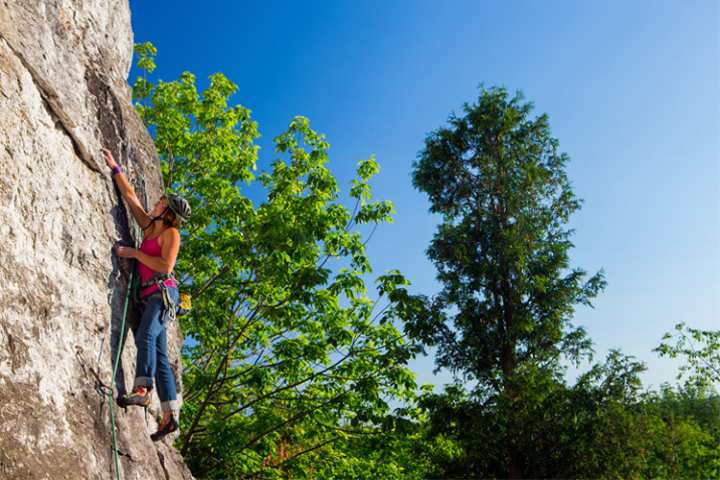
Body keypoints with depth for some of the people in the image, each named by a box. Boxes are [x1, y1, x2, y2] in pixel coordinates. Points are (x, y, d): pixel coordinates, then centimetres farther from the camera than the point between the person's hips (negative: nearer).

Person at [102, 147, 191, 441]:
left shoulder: (171, 233, 1)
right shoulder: (150, 228, 22)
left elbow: (166, 266, -13)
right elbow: (129, 195, 28)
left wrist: (134, 253, -7)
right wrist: (115, 168, 30)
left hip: (163, 292, -7)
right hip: (150, 295, 7)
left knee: (146, 336, -30)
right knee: (158, 352, -2)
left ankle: (142, 389, -41)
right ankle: (169, 416, -7)